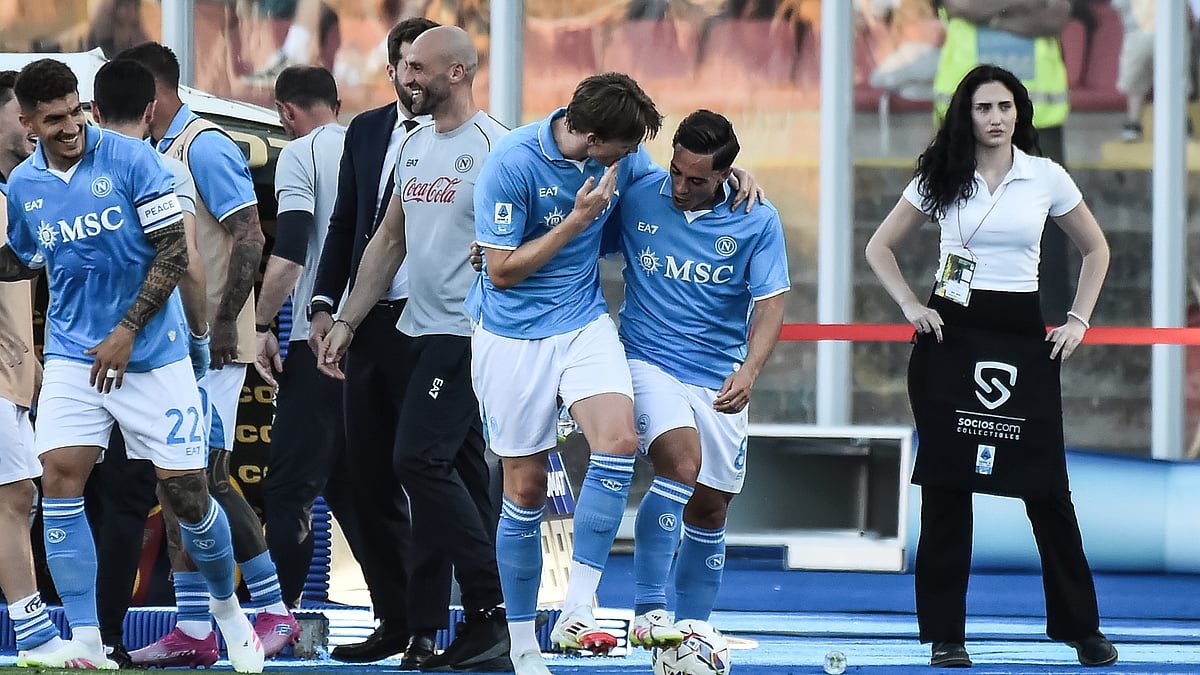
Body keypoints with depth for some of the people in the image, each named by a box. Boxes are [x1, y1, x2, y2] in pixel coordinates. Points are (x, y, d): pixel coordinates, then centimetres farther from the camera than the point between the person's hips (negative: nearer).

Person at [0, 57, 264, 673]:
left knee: (184, 492, -2)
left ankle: (227, 608, 25)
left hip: (151, 354, -3)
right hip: (72, 355, 3)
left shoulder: (130, 159, -11)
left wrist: (127, 331, -14)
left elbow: (174, 252, -10)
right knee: (59, 478, -14)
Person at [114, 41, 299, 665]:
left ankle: (274, 609, -3)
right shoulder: (158, 154, 18)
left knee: (203, 478, -11)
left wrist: (225, 324, -22)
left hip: (209, 345, -9)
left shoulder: (205, 147, -11)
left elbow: (249, 237, -18)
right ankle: (192, 631, 7)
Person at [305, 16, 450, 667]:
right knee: (370, 478, 8)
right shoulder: (365, 132, 12)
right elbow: (344, 224, 15)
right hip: (369, 324, 6)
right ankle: (392, 623, 17)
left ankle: (425, 630, 3)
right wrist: (325, 306, 6)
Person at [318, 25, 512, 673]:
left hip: (466, 334, -8)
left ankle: (491, 613, -12)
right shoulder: (415, 146, 14)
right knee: (460, 471, 8)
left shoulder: (492, 146, -12)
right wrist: (345, 322, 16)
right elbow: (388, 242, 20)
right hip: (417, 329, 8)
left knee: (420, 458, -16)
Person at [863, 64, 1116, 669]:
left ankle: (1080, 626, 8)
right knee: (946, 487, 0)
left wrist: (1078, 320, 6)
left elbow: (1095, 249, 16)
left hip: (1022, 336, 0)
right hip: (952, 335, 0)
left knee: (1047, 487, -2)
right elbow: (880, 247, 11)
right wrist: (910, 307, 0)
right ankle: (945, 634, 5)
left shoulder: (1047, 178, 3)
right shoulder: (941, 179, 2)